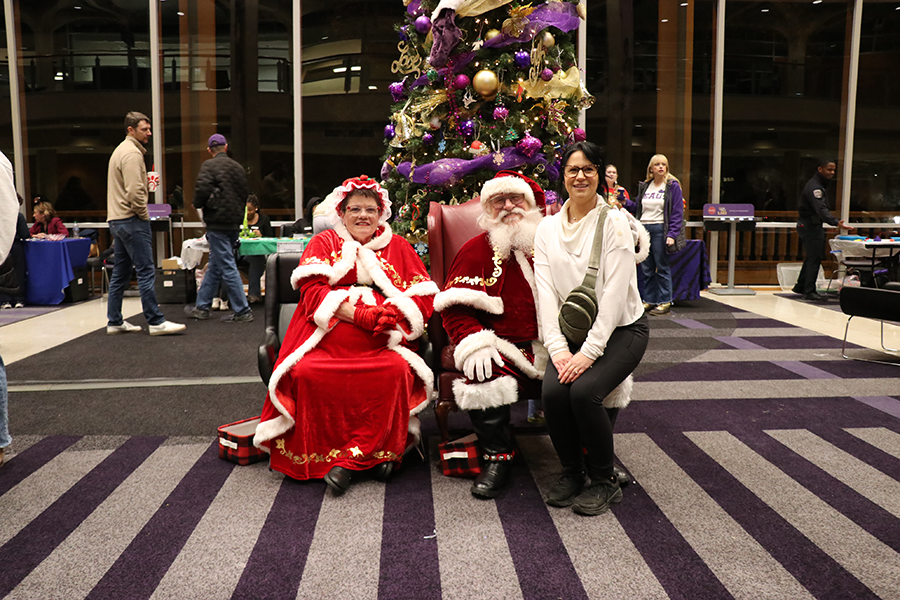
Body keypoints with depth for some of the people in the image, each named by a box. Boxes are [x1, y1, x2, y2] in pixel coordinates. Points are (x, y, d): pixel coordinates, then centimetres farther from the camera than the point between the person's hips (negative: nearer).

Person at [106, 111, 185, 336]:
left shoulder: (120, 150, 21)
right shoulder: (132, 153, -12)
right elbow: (134, 191, -21)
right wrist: (144, 215, -10)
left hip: (116, 220, 11)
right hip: (131, 220, -11)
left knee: (120, 273, 12)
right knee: (146, 271, -9)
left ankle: (114, 322, 17)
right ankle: (156, 322, -8)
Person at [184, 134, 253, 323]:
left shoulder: (209, 166, -8)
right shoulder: (238, 167, 12)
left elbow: (202, 190, -19)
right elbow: (244, 195, 15)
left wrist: (198, 204, 2)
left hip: (218, 223, -7)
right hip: (235, 222, 7)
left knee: (227, 267, -5)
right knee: (214, 265, 15)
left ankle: (242, 311, -4)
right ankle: (201, 306, 25)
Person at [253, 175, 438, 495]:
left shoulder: (398, 247, 19)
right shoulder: (323, 243, 17)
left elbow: (423, 299, 9)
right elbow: (313, 292, -1)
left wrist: (389, 316, -13)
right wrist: (361, 315, -15)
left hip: (383, 342, 0)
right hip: (327, 338, 0)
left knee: (397, 371, -31)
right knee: (307, 373, -30)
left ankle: (350, 460, -21)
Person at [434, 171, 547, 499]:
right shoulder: (477, 250, 5)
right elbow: (455, 306, -1)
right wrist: (474, 344, -17)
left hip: (552, 348, 3)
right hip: (504, 346, -2)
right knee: (483, 374, -33)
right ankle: (497, 457, -9)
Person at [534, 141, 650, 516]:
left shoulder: (615, 222, -9)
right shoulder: (547, 228, 5)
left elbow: (614, 293, -16)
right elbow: (546, 292, -1)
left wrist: (590, 351, -22)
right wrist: (557, 346, -13)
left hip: (621, 329, -3)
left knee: (584, 391, -26)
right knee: (553, 390, -22)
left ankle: (604, 481, -3)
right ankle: (571, 472, 3)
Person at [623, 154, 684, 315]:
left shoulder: (672, 186, -2)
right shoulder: (644, 186, 14)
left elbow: (677, 212, -7)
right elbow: (637, 207, 20)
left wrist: (672, 234, -15)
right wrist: (625, 203, 1)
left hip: (660, 229, -5)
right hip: (644, 229, 5)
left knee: (662, 268, -2)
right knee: (646, 268, 8)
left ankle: (665, 302, 6)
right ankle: (649, 300, 17)